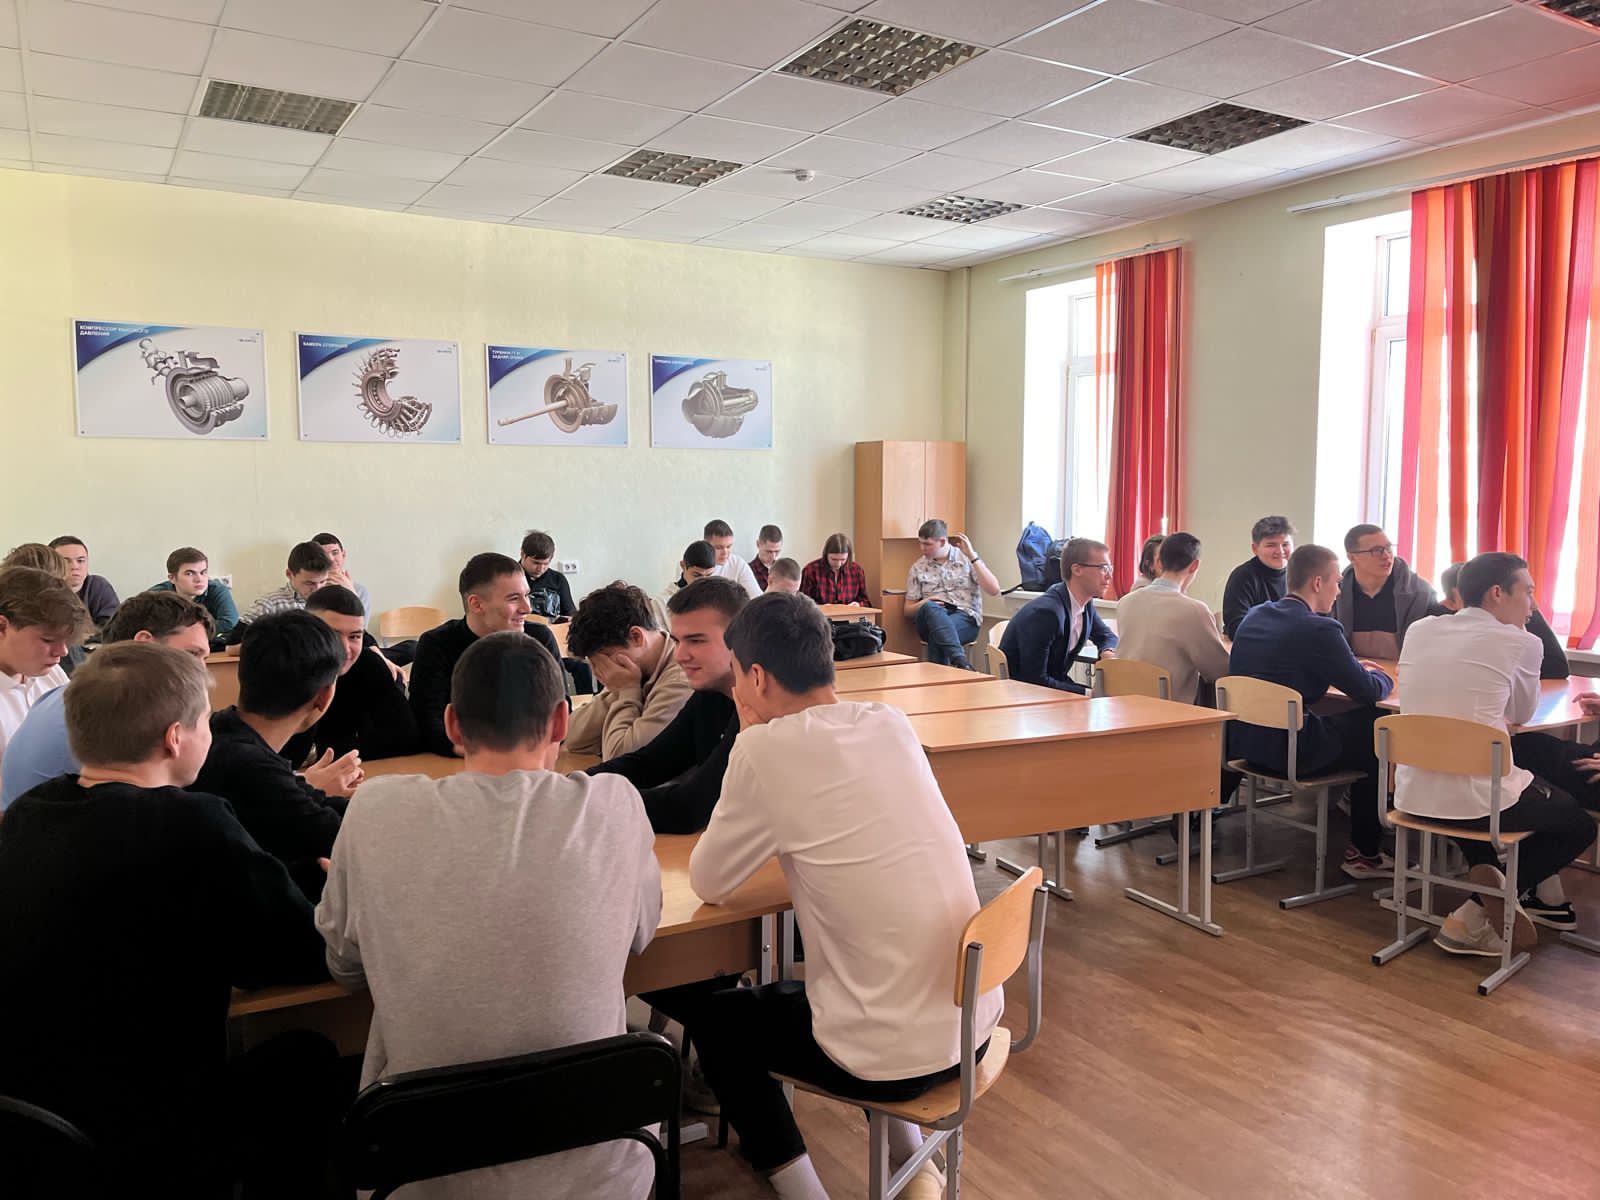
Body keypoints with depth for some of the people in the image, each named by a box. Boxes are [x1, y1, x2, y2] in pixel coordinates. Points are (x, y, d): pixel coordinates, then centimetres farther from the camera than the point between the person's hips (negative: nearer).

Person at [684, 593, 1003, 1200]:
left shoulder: (767, 747, -17)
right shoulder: (892, 723, 2)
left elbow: (707, 884, -5)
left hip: (894, 1051, -6)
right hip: (975, 1018, 7)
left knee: (716, 1019, 20)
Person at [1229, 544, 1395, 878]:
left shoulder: (1253, 616, 9)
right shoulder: (1319, 629, -15)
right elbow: (1368, 691, -8)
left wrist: (1354, 668, 23)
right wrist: (1383, 677, 15)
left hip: (1241, 740, 8)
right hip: (1286, 750, -8)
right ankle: (1364, 853, 16)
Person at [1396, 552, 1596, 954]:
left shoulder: (1419, 629, 7)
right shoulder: (1521, 643, -6)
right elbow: (1522, 714, 11)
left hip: (1413, 794, 6)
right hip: (1476, 799, -6)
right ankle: (1474, 917, 8)